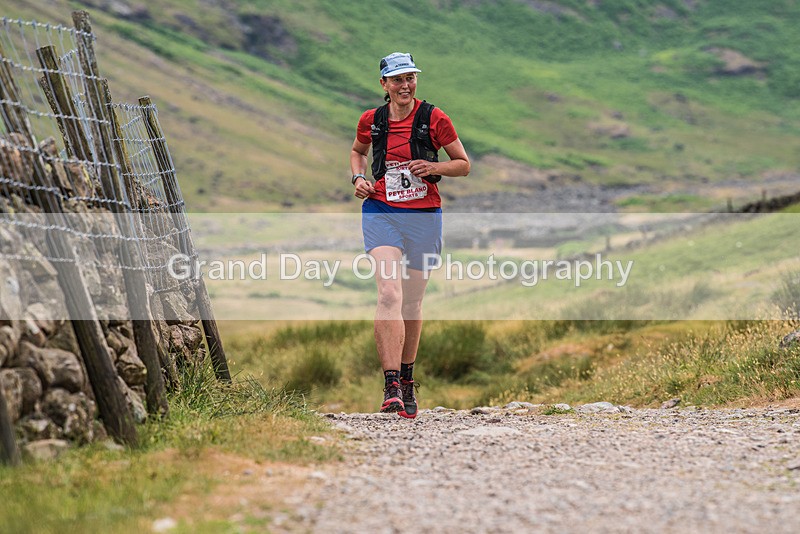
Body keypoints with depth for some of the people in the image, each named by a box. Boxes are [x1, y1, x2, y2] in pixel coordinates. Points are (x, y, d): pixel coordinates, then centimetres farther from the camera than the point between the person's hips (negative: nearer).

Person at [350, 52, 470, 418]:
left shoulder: (434, 119, -3)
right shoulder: (371, 120, 3)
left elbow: (464, 164, 4)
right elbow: (357, 151, 24)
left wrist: (434, 167, -15)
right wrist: (358, 177, 4)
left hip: (424, 216, 0)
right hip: (381, 213, 0)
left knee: (412, 301, 10)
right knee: (389, 295, -19)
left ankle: (407, 381, 31)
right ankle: (391, 388, -24)